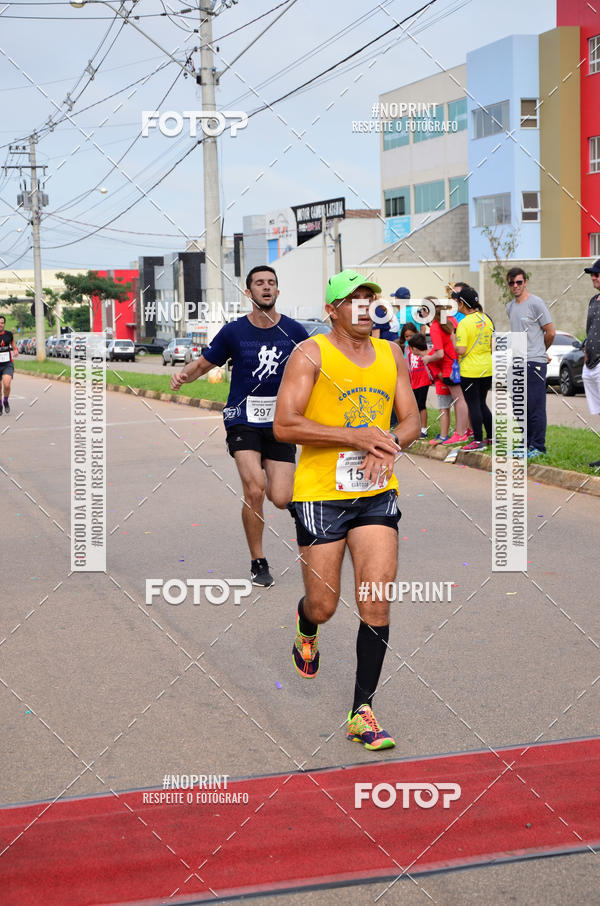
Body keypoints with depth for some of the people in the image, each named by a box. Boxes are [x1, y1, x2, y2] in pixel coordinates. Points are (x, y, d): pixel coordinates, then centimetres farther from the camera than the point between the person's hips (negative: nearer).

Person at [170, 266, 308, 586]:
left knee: (280, 499, -8)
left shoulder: (294, 331, 1)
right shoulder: (233, 331, -2)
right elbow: (204, 363, 8)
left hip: (280, 421, 1)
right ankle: (258, 563, 0)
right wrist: (184, 374, -12)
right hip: (243, 419, -1)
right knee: (254, 490, -19)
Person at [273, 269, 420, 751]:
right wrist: (357, 436, -20)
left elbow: (411, 421, 13)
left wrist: (388, 445, -10)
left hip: (377, 493, 4)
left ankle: (362, 711, 4)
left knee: (377, 603, -5)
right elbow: (284, 426, -15)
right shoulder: (311, 354, -7)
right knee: (323, 606, 4)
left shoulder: (390, 353, 9)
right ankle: (306, 631, 43)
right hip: (321, 493, -3)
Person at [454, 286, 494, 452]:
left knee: (474, 405, 1)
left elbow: (461, 350, -21)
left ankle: (478, 441, 5)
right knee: (482, 403, 18)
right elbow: (492, 345, 12)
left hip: (470, 370, -7)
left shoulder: (464, 323, -16)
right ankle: (492, 437, 21)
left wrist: (453, 341, -2)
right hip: (487, 369, 7)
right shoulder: (486, 319, 6)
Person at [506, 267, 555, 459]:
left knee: (535, 407, -6)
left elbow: (550, 332, -5)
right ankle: (526, 443, 20)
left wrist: (539, 350, 10)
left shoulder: (535, 303, -8)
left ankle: (538, 446, -1)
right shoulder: (510, 307, 15)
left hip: (534, 362, -8)